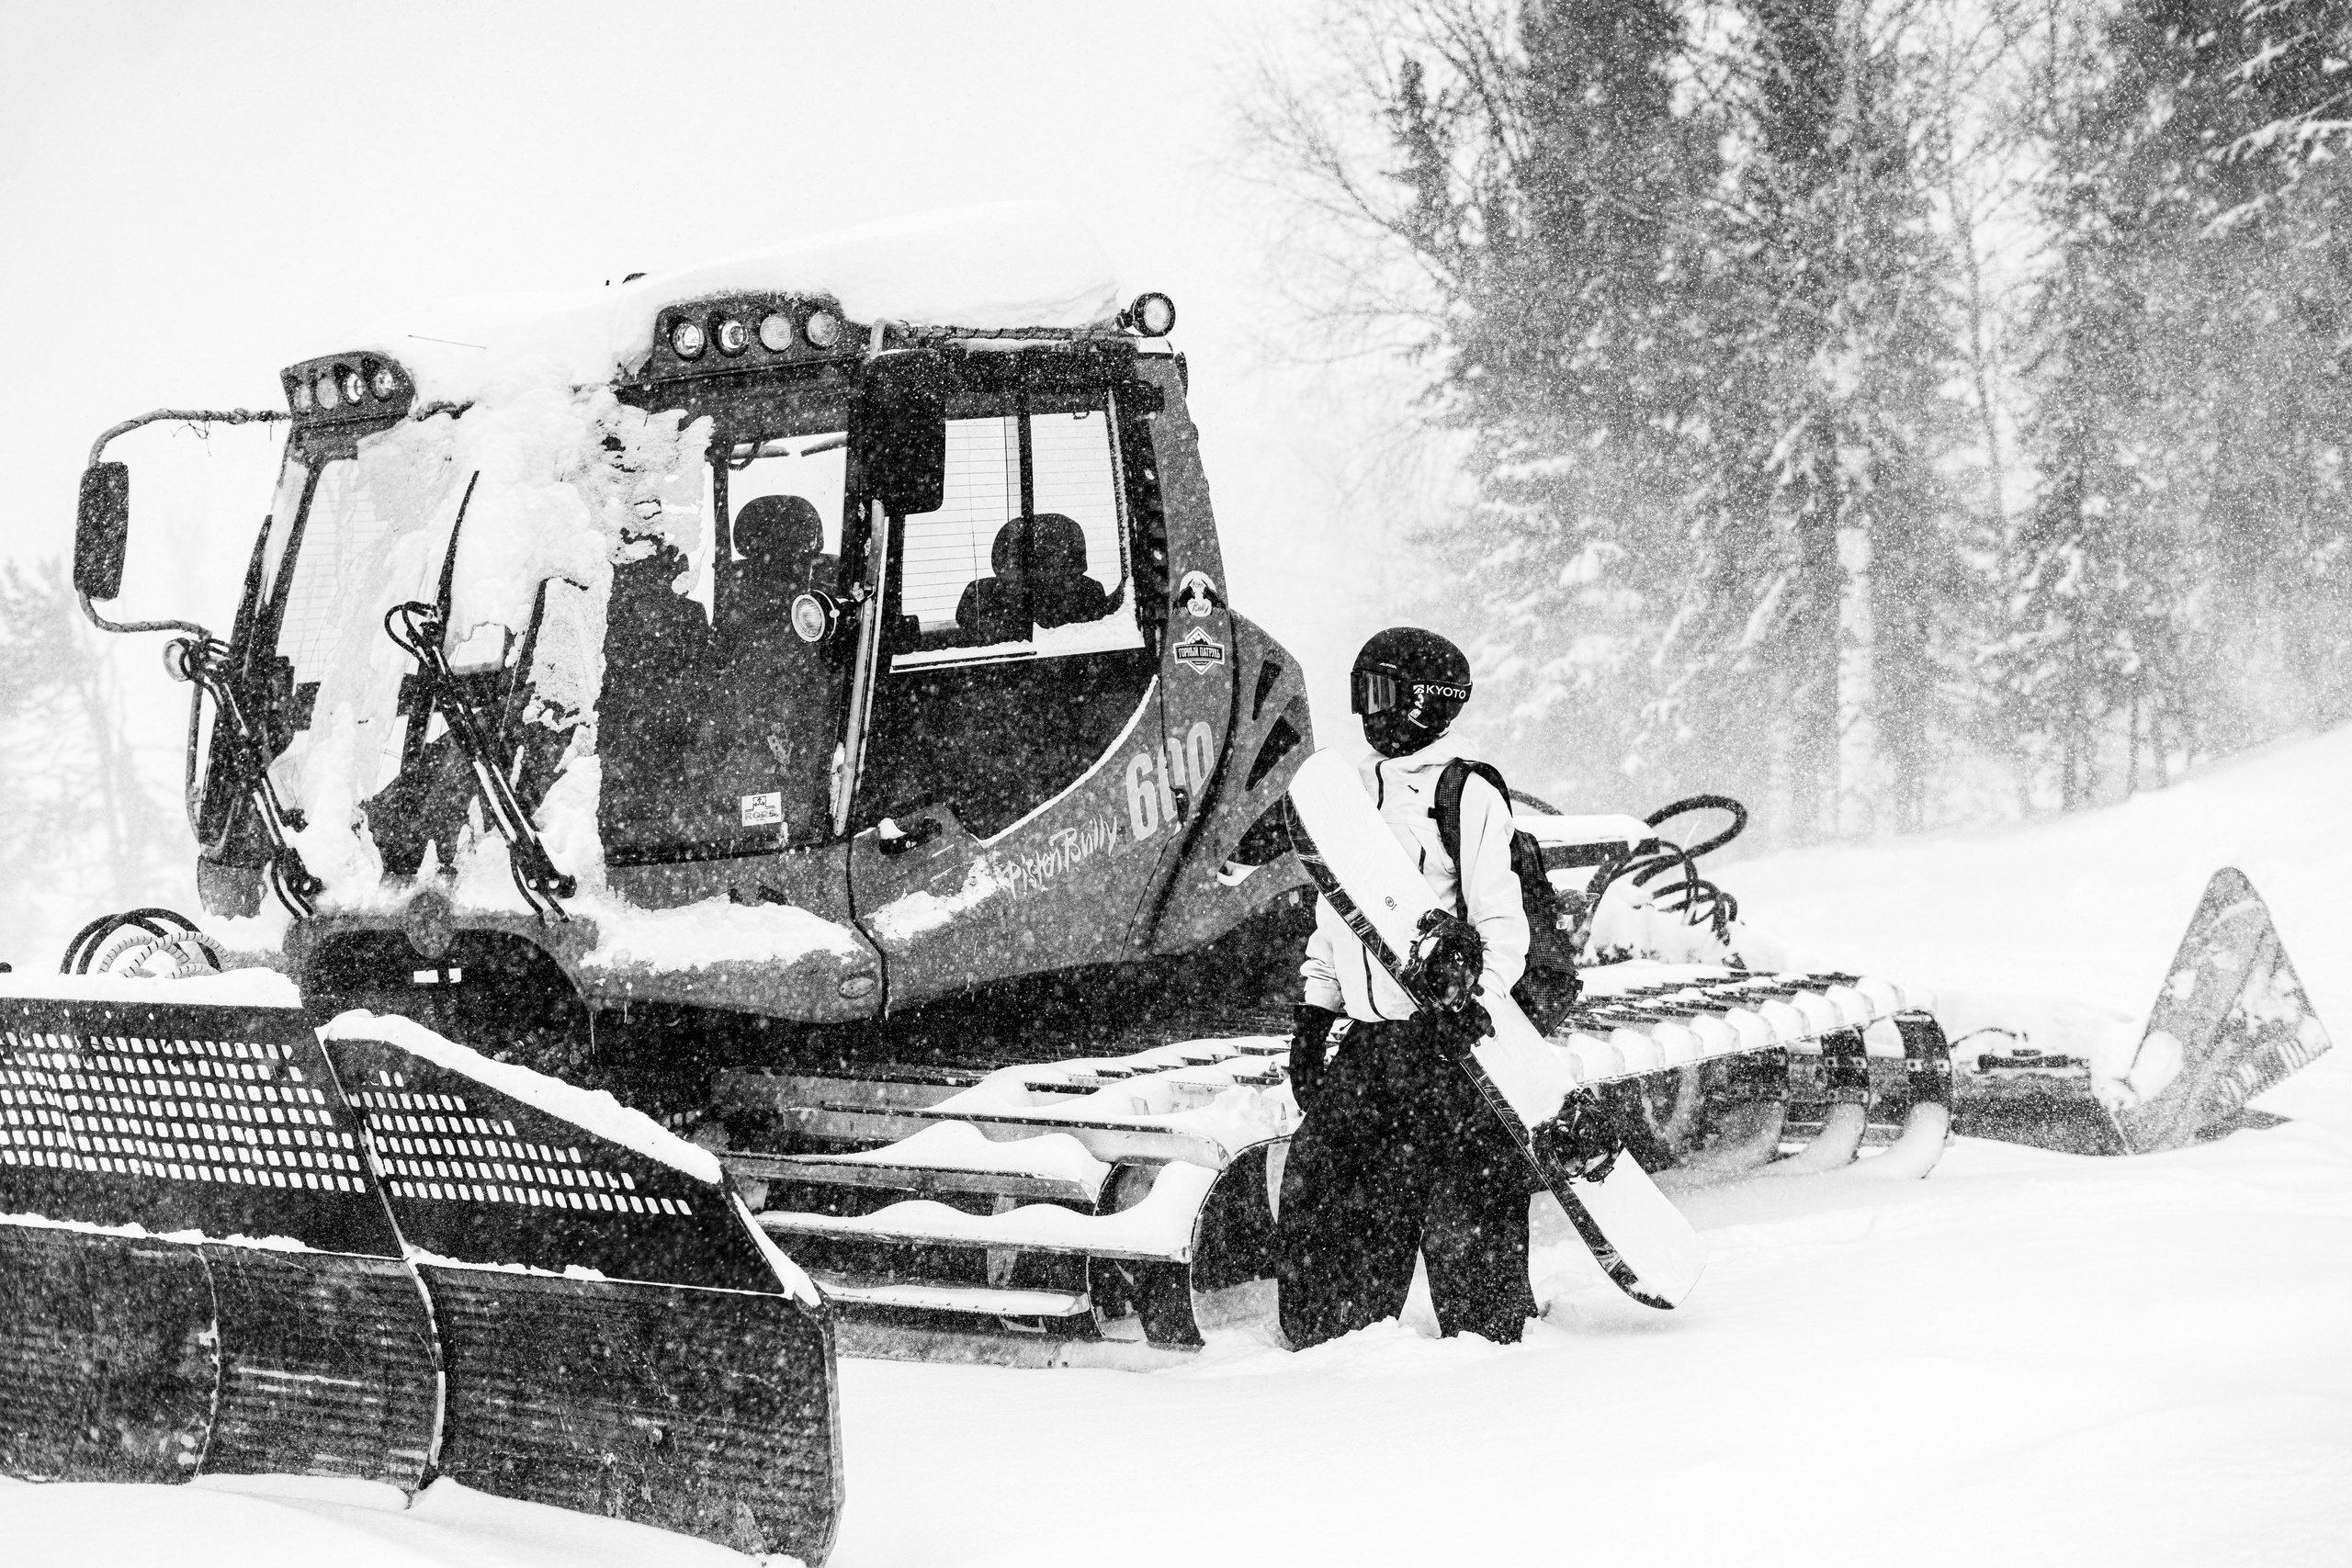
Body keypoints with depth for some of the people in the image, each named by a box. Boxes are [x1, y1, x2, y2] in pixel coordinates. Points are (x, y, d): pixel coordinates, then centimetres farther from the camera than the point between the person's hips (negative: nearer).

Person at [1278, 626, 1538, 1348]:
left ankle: (1485, 1340, 11)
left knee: (1462, 1208, -3)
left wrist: (1474, 1005, -20)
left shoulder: (1468, 796, -6)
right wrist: (1314, 1014, 17)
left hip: (1445, 1039, -7)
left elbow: (1502, 923, -9)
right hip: (1362, 1039, 7)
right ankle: (1332, 1348, 18)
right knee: (1319, 1198, 6)